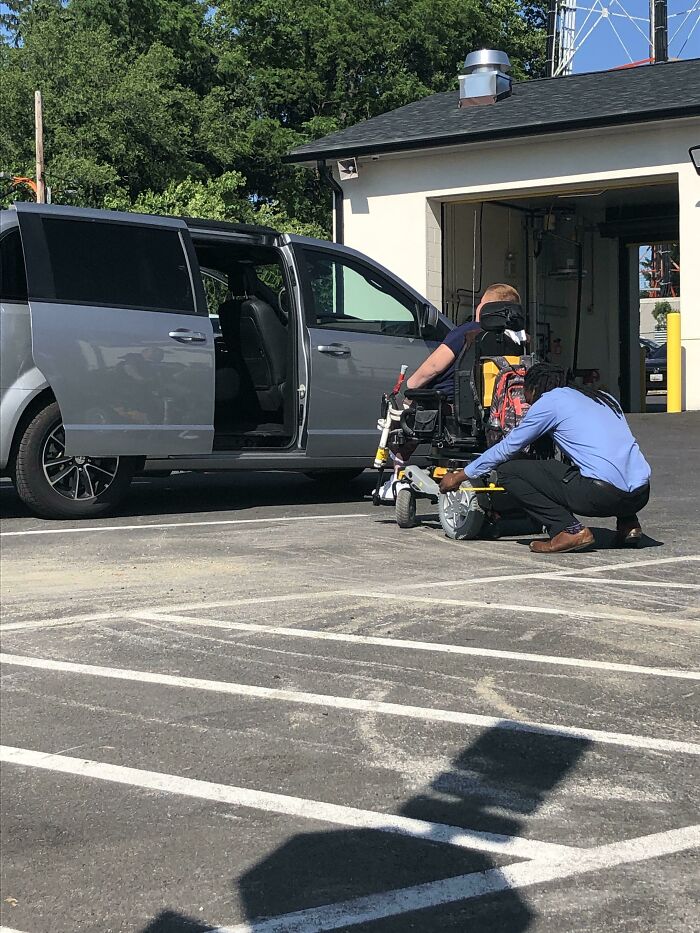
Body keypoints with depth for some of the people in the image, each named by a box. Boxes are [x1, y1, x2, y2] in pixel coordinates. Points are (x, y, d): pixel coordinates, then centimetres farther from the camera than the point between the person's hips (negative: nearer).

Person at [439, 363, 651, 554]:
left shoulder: (550, 401, 6)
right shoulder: (602, 397, 25)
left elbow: (507, 448, 12)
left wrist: (459, 476, 24)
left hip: (603, 494, -7)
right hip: (641, 495, 7)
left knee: (509, 471, 2)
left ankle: (570, 530, -6)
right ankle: (627, 523, 18)